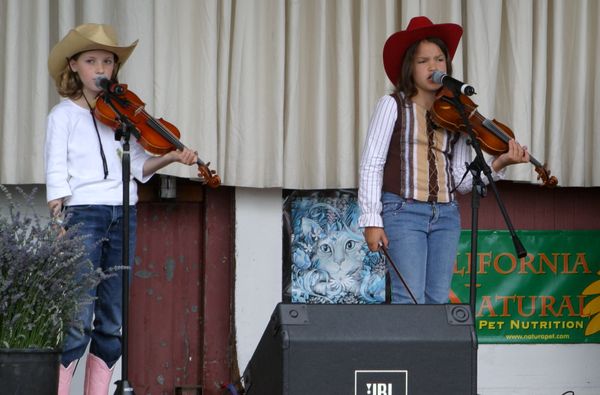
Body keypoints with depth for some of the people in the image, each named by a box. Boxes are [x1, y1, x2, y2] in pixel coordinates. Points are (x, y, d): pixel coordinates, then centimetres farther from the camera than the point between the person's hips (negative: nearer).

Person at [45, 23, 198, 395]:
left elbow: (138, 165, 10)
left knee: (113, 318, 5)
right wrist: (57, 222, -11)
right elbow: (56, 172, -2)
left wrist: (170, 157, -7)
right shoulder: (64, 114, 3)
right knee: (79, 317, -11)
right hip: (83, 214, -5)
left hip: (123, 215, 5)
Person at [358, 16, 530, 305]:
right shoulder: (393, 106, 1)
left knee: (438, 301, 3)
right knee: (410, 301, -12)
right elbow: (371, 165, -1)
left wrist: (498, 163, -8)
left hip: (445, 216, 5)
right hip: (403, 212, -4)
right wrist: (371, 220, -8)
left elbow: (461, 180, 8)